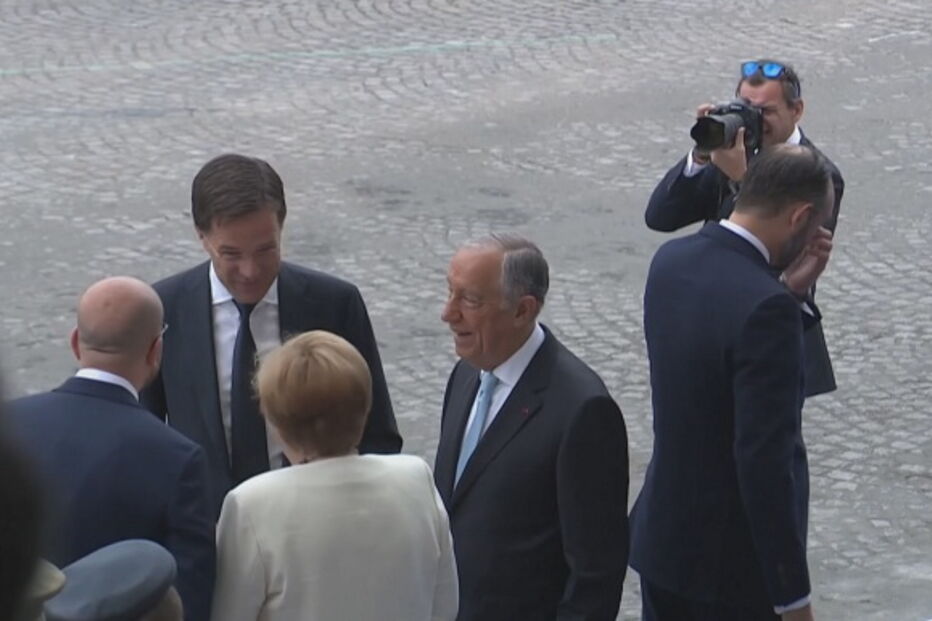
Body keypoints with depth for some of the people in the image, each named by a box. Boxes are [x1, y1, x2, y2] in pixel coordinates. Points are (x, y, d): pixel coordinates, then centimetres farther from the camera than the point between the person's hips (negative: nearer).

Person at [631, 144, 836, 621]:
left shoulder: (671, 261, -1)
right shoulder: (766, 308, -26)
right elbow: (765, 460, -27)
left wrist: (795, 292, 2)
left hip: (661, 538, 8)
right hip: (736, 560, -8)